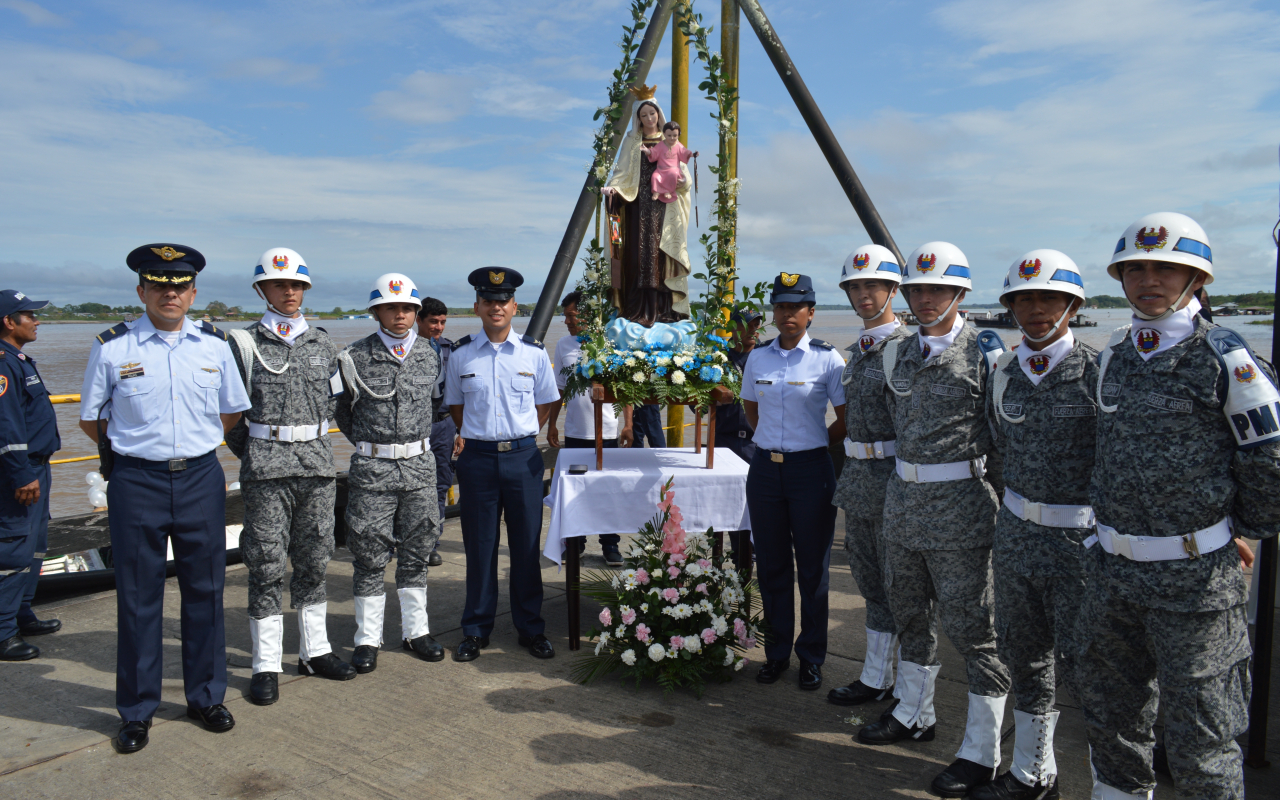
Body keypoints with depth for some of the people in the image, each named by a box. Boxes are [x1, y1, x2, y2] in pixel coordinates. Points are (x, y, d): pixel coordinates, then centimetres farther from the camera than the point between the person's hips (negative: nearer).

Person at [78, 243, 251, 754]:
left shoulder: (214, 344, 3)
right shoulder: (113, 347, -3)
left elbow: (232, 410, 16)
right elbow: (90, 417, 8)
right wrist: (133, 450, 9)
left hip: (201, 480, 2)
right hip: (137, 483, -2)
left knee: (205, 590, 10)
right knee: (138, 597, 6)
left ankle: (205, 696, 26)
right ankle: (137, 711, 21)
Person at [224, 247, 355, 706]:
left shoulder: (322, 345, 11)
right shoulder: (245, 343, 0)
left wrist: (313, 441, 14)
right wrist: (251, 453, 0)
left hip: (317, 466, 4)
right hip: (266, 471, -3)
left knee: (313, 562, 11)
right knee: (266, 567, 0)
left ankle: (315, 651, 24)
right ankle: (266, 666, 9)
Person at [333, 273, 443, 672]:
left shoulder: (430, 358, 6)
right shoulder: (355, 358, -5)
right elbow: (341, 410, 8)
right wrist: (369, 443, 8)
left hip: (420, 466, 3)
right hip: (372, 469, -3)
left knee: (416, 553, 10)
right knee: (370, 557, 3)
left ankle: (416, 631, 23)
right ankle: (368, 639, 15)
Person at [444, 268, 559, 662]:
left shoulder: (534, 352, 2)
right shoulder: (461, 354, 3)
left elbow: (545, 404, 13)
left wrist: (520, 438, 4)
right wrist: (468, 436, 5)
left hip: (523, 456, 0)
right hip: (477, 457, 0)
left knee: (526, 544, 6)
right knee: (479, 545, 7)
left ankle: (531, 627, 20)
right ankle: (476, 629, 20)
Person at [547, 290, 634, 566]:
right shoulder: (563, 345, 6)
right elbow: (559, 388, 13)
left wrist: (628, 424, -7)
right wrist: (551, 424, 10)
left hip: (607, 431, -3)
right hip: (574, 432, 3)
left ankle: (610, 545, 15)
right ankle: (576, 541, 24)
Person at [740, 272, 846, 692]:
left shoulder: (826, 358, -6)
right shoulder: (758, 358, 6)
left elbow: (846, 420, 0)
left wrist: (812, 440, 5)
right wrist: (775, 439, 11)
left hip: (810, 469, -3)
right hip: (765, 468, 4)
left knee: (812, 567, 5)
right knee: (771, 565, 10)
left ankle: (811, 657, 19)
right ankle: (776, 652, 23)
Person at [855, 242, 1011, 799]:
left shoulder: (985, 352, -9)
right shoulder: (897, 353, 9)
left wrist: (997, 498, -6)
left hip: (959, 504, -7)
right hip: (903, 499, 7)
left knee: (970, 626, 0)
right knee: (909, 611, 19)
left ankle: (981, 753, 12)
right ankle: (913, 714, 38)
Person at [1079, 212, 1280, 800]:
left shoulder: (1225, 361, -11)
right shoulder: (1113, 357, 8)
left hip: (1194, 579, -6)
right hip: (1112, 570, 6)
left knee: (1200, 740, 6)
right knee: (1110, 716, 20)